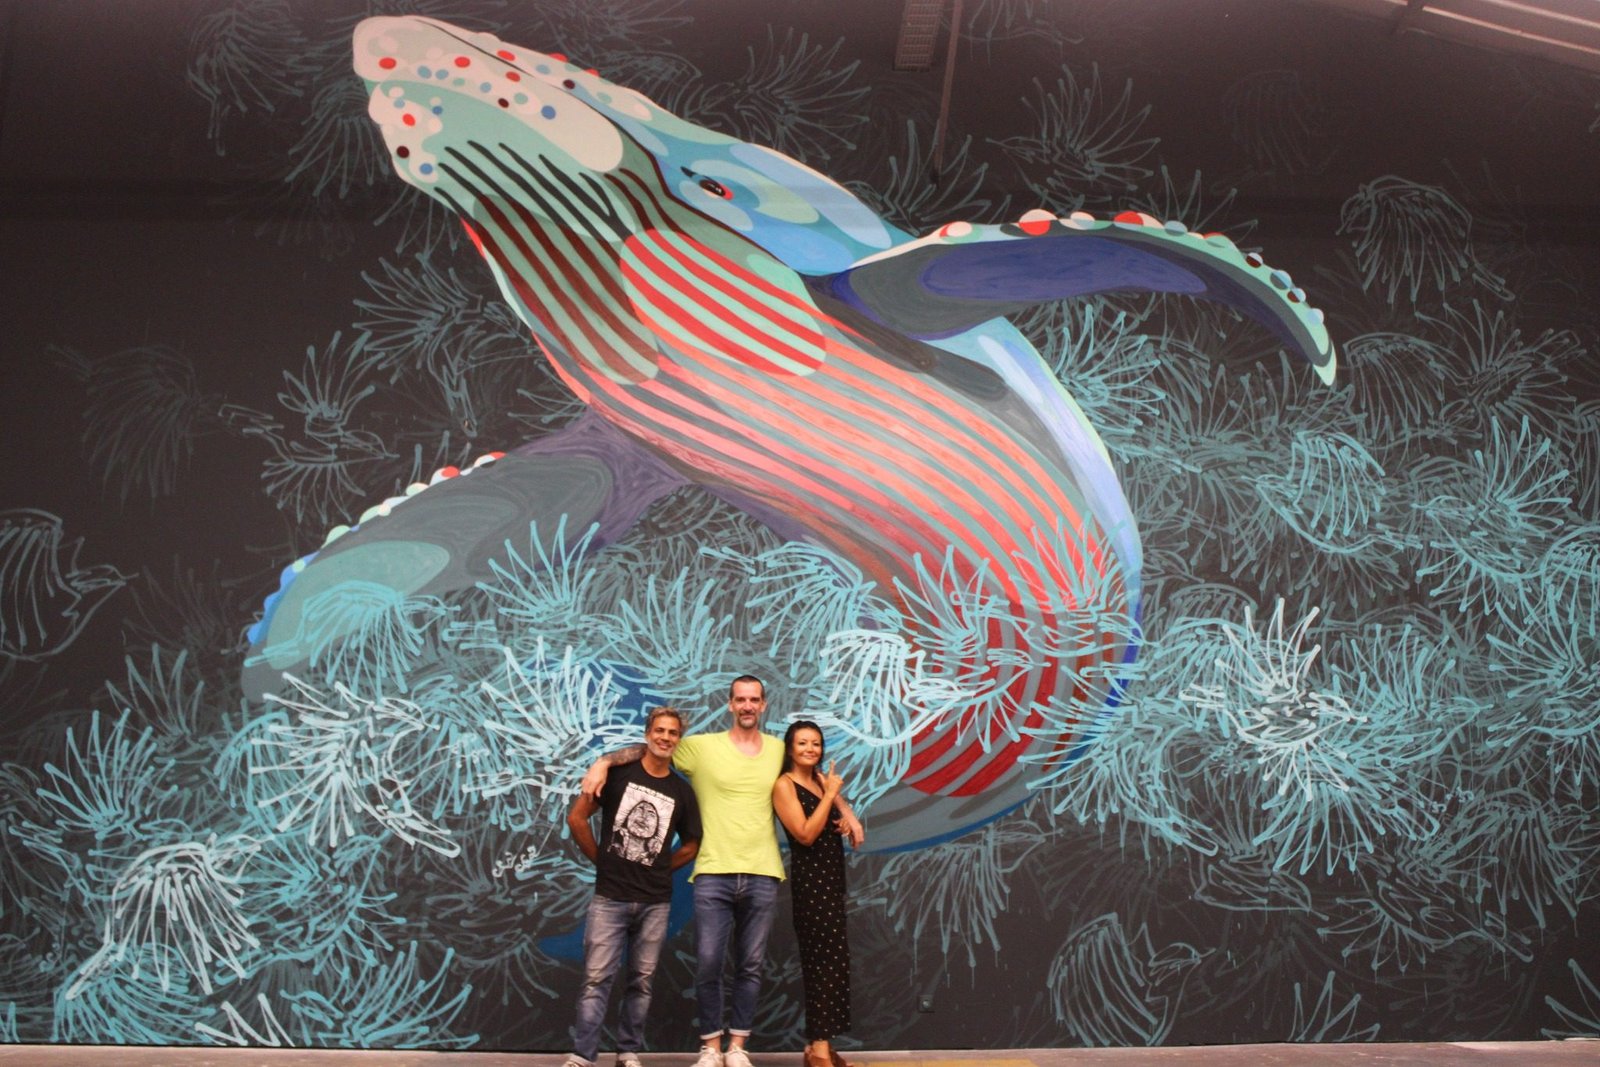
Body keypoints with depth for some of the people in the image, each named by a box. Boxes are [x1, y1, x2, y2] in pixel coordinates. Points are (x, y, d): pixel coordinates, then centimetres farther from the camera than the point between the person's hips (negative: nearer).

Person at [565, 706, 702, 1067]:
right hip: (609, 896, -3)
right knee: (596, 978, -4)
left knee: (641, 980, 9)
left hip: (655, 902, 3)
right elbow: (577, 818, -1)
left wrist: (658, 870, 7)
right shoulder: (618, 772, -2)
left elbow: (691, 845, 17)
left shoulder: (682, 791, 6)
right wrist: (602, 860, 2)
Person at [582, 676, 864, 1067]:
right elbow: (648, 749, 3)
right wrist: (604, 761, -12)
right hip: (713, 874, -2)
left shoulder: (780, 750, 9)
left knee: (750, 966, 7)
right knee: (708, 964, -5)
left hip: (762, 875, 2)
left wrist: (847, 811, 14)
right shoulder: (702, 746, 0)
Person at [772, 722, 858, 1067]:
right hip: (809, 878, -8)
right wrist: (829, 794, -17)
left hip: (831, 877, 8)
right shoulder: (784, 785, -8)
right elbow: (806, 834, -17)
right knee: (824, 960, -12)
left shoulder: (822, 779, 13)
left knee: (830, 961, 8)